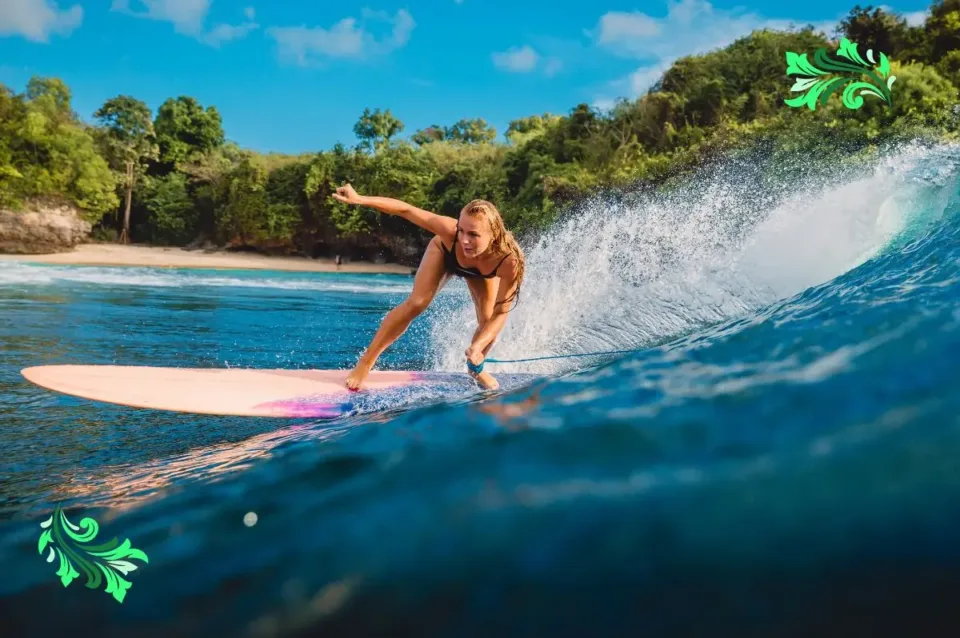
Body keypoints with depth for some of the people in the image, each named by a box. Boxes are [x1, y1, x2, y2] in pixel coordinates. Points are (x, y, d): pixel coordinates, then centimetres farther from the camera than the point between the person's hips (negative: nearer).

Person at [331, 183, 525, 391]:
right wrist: (359, 199, -40)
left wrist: (477, 346, -46)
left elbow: (501, 312, -34)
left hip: (483, 271, 1)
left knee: (488, 320, -8)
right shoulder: (450, 231, -47)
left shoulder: (508, 261, -45)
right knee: (416, 304, -13)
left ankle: (476, 367, 25)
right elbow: (406, 210, -37)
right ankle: (366, 361, -1)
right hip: (446, 252, -1)